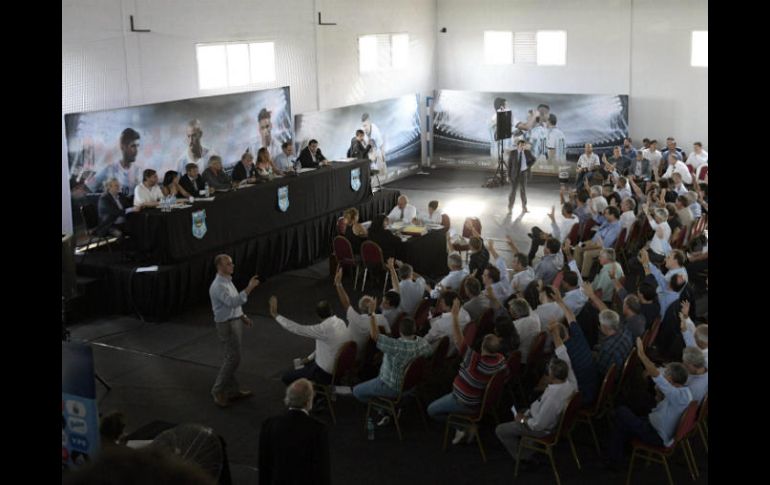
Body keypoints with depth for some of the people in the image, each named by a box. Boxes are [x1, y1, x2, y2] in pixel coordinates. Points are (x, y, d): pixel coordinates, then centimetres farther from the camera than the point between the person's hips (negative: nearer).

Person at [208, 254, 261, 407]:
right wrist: (249, 288, -39)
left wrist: (243, 317, 14)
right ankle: (218, 390, 6)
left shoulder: (227, 281, 10)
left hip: (234, 321, 10)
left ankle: (232, 390, 22)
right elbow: (233, 302, -37)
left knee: (231, 358, 14)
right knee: (233, 358, -6)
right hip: (227, 325, -10)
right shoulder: (218, 286, -23)